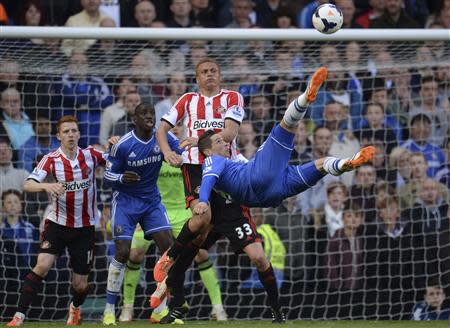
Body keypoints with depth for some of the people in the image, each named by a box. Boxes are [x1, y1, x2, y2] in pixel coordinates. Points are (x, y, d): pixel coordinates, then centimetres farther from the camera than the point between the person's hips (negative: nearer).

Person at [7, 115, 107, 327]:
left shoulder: (90, 155, -5)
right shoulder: (51, 160, -12)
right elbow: (28, 185, -22)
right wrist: (46, 186, -43)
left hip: (85, 227, 2)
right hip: (57, 222, -2)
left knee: (80, 284, 6)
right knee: (42, 266, -22)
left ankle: (75, 308, 41)